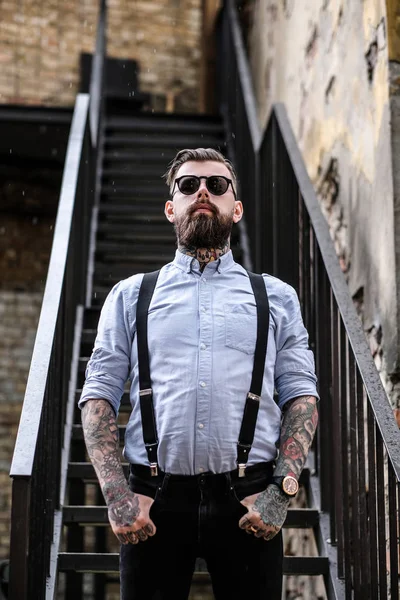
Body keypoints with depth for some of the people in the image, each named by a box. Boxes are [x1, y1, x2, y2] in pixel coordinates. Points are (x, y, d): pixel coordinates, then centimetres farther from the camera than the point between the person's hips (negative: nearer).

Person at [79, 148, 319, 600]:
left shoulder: (276, 298, 14)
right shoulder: (130, 296, 13)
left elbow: (301, 396, 7)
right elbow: (98, 396, 7)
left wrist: (282, 489, -7)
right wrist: (116, 493, -6)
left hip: (249, 503, 0)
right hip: (154, 500, 0)